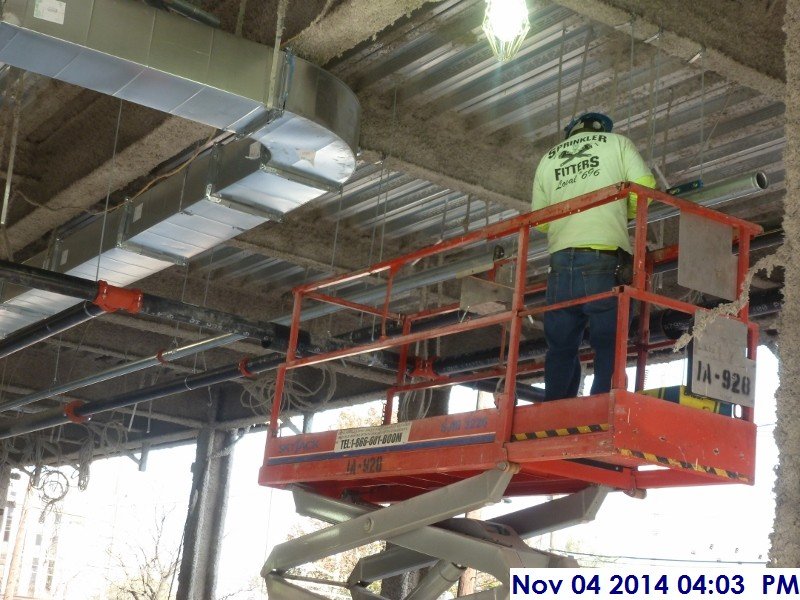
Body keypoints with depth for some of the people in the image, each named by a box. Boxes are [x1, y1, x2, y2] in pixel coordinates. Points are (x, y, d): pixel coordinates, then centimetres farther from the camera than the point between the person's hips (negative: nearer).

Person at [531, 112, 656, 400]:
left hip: (561, 261, 3)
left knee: (561, 350, 12)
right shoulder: (617, 143, 13)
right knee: (609, 347, -1)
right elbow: (644, 188, 2)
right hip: (605, 260, -3)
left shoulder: (547, 160, 21)